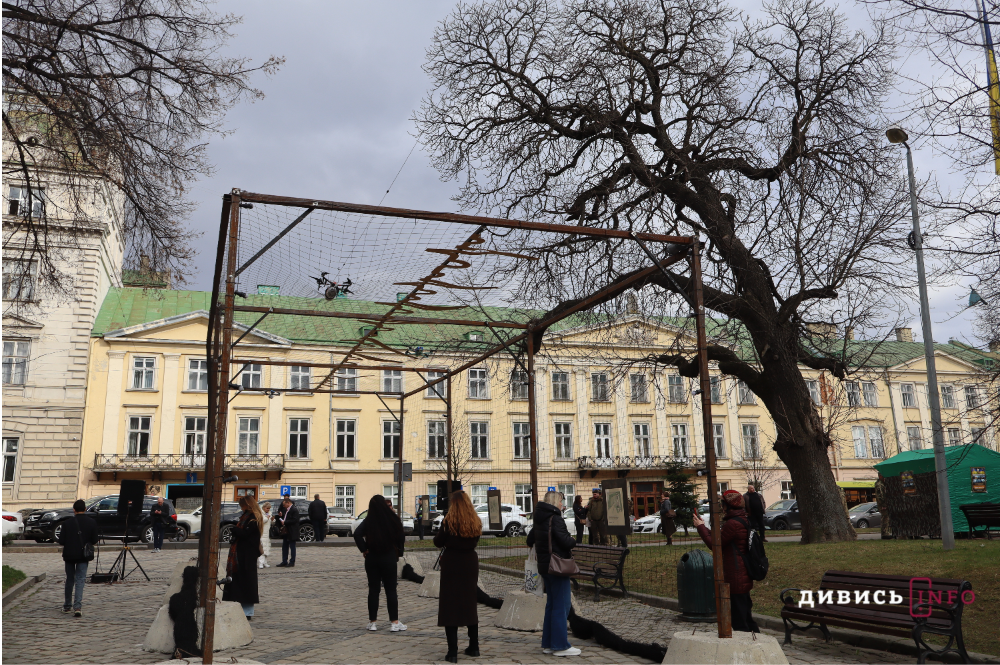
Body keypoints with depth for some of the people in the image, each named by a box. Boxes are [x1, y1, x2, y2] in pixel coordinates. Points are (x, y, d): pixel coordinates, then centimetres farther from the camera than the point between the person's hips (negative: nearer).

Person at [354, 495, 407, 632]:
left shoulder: (368, 521, -4)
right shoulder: (393, 519, -6)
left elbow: (357, 534, -17)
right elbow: (400, 538, -3)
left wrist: (364, 549, -9)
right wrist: (398, 553, 9)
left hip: (372, 558, 1)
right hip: (389, 558, -1)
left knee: (373, 590, 9)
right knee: (391, 590, 4)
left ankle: (372, 622, 13)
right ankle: (395, 622, 3)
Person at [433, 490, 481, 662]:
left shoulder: (449, 521, -13)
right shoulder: (476, 522, -1)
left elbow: (438, 542, -5)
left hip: (451, 565, -4)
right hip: (470, 565, 4)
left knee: (450, 607, 0)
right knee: (470, 605, 16)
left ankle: (453, 652, -3)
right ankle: (474, 647, 24)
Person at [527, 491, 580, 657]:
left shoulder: (539, 520, 10)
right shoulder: (555, 519, -16)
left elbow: (530, 540, 18)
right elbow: (565, 541, -22)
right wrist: (573, 542, -2)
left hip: (544, 567, 9)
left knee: (551, 604, 16)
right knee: (561, 606, -3)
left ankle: (547, 643, 20)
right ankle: (560, 645, 0)